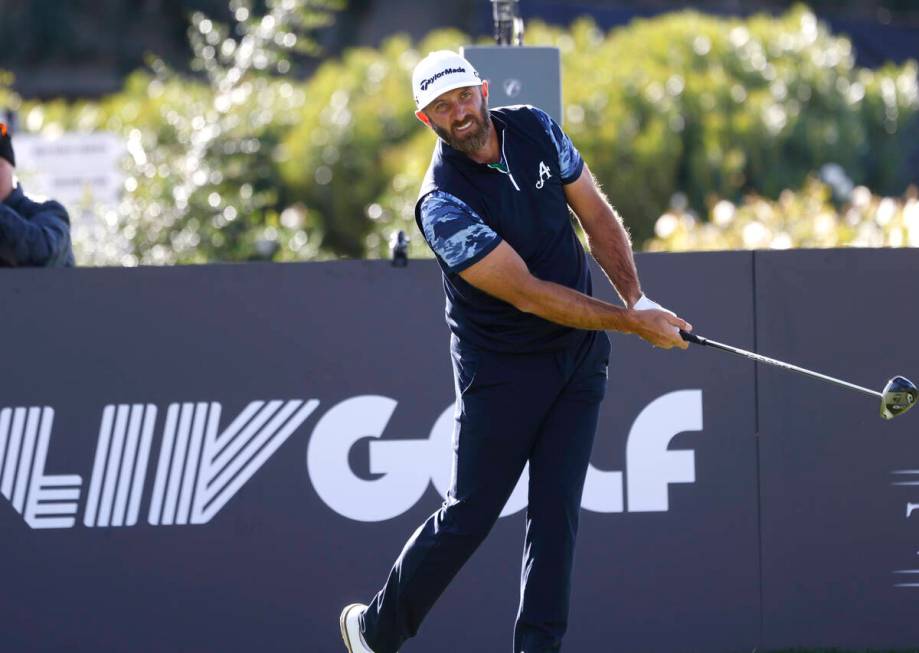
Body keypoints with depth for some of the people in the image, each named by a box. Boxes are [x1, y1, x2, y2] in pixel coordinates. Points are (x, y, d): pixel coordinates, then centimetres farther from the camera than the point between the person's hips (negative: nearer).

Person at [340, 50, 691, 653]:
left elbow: (596, 213, 8)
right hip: (502, 369, -5)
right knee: (471, 513, -1)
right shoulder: (443, 204, -22)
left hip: (581, 354, 5)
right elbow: (528, 293, -24)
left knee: (557, 511, -2)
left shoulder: (535, 129, -3)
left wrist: (637, 297, -6)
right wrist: (631, 323, -24)